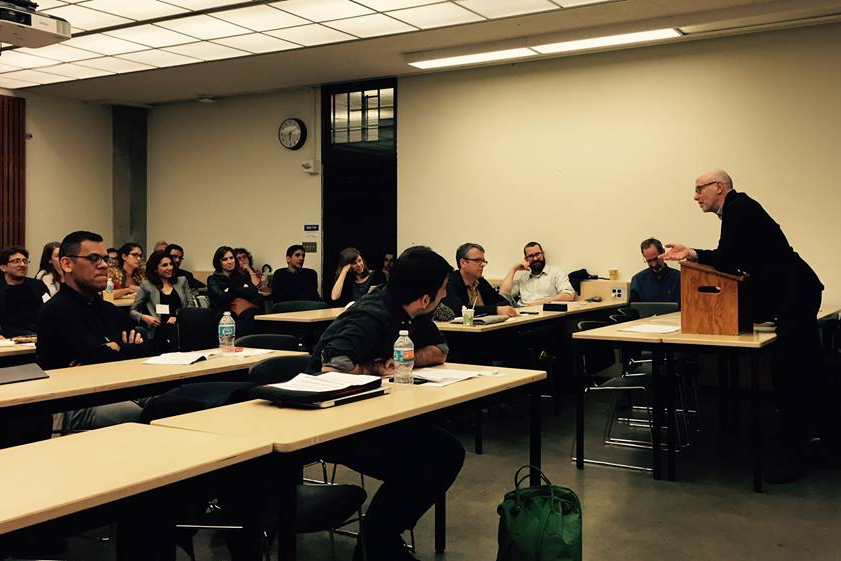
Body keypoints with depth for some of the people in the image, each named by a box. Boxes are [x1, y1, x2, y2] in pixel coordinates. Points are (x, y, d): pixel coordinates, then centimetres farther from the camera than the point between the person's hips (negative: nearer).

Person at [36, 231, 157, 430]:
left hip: (123, 395, 8)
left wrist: (118, 350, -6)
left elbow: (151, 349, 12)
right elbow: (99, 358, -16)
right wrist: (130, 351, 3)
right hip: (75, 407, -8)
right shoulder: (58, 311, -3)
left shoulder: (109, 310, 23)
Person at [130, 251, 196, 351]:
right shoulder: (147, 285, 12)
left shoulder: (182, 281, 20)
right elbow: (133, 311, 13)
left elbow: (191, 304, 12)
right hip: (160, 329, -2)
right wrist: (144, 317, -8)